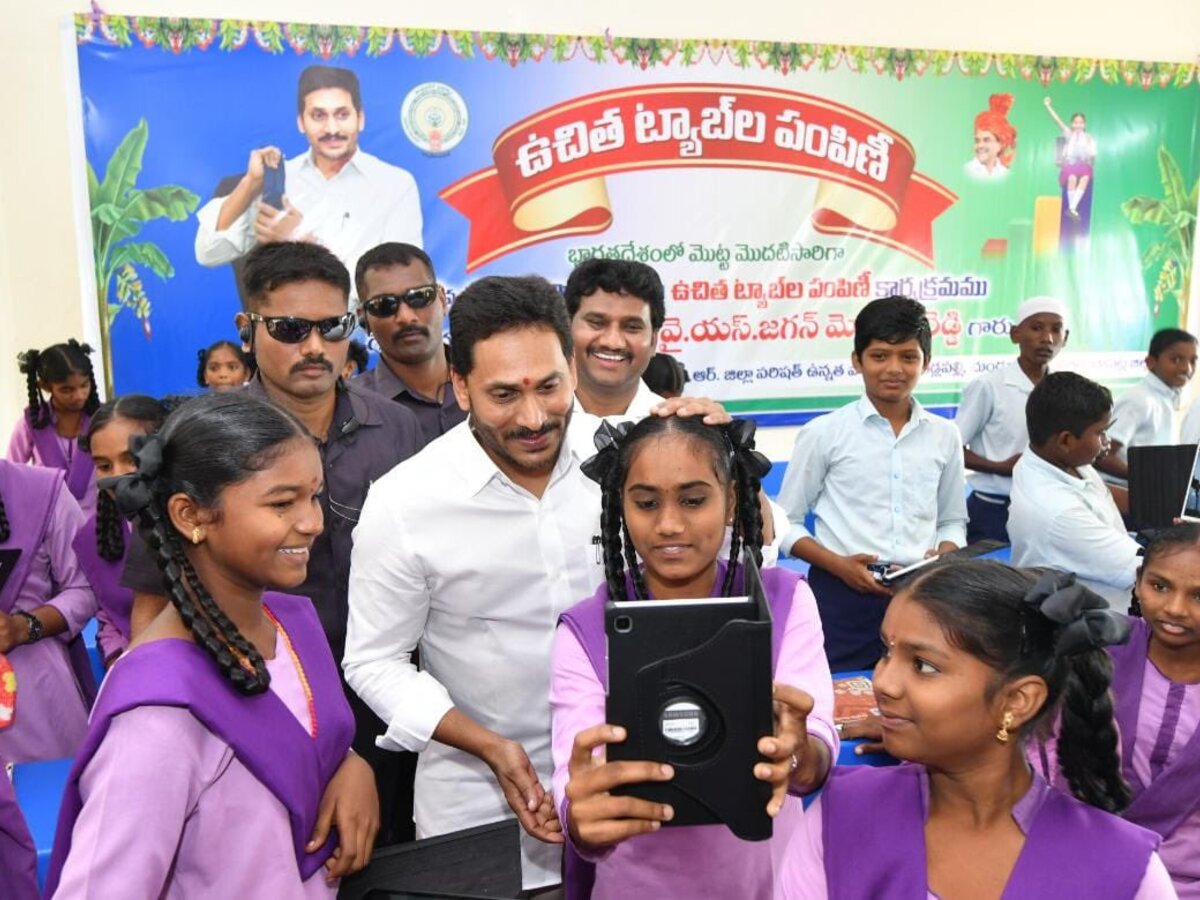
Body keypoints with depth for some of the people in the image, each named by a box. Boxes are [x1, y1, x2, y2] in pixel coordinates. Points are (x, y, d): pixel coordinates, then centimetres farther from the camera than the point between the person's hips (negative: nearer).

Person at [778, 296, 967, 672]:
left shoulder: (944, 435, 8)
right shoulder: (824, 433, -2)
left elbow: (953, 522, 17)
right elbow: (786, 523, 1)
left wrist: (942, 558, -5)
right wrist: (839, 565, -13)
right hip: (842, 598, -3)